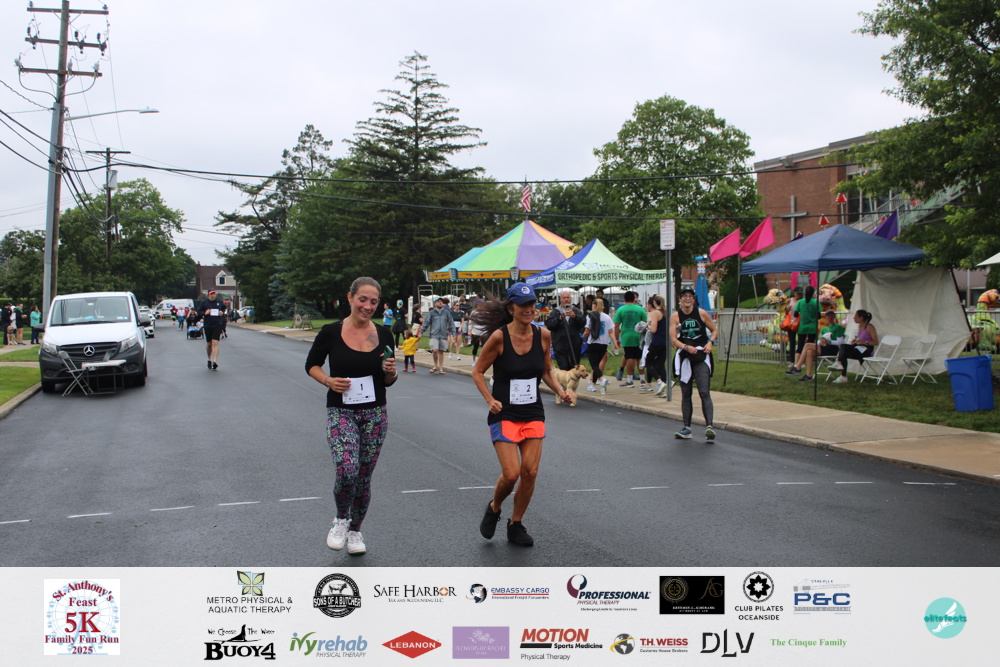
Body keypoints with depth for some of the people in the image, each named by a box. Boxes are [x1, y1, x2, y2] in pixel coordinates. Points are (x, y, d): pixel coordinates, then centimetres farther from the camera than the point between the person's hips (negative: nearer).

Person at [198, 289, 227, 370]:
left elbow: (224, 308, 22)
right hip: (207, 326, 1)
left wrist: (222, 312, 1)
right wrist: (205, 313, -14)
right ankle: (209, 359, 34)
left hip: (217, 325, -1)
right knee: (209, 344, 11)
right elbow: (199, 312, 5)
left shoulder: (219, 301, 5)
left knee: (215, 343, -13)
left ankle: (215, 361, -21)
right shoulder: (204, 302, 1)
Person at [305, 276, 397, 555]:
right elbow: (311, 365, 7)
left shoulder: (384, 335, 1)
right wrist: (328, 380, -12)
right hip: (341, 412, -3)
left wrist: (391, 372, -12)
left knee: (364, 476, 9)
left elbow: (388, 382, 10)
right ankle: (340, 519, 9)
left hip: (375, 414, 3)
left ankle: (355, 530, 31)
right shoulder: (331, 332, -7)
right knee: (347, 471, -20)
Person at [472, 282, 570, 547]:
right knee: (511, 474, -10)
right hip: (504, 415, -4)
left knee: (530, 472, 0)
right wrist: (491, 400, -15)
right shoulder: (499, 337, -14)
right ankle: (494, 509, 22)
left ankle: (516, 525, 20)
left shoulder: (543, 335, -1)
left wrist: (560, 391, -3)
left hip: (533, 414, 4)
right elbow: (478, 372, -4)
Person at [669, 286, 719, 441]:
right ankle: (687, 428, 14)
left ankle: (709, 426, -21)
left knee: (704, 392, -13)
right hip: (684, 357, 2)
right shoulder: (675, 316, 1)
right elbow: (673, 339, -5)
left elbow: (714, 331, 11)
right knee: (685, 394, 8)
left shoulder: (702, 313, 0)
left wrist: (710, 342, -8)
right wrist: (687, 347, -21)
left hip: (701, 357, -2)